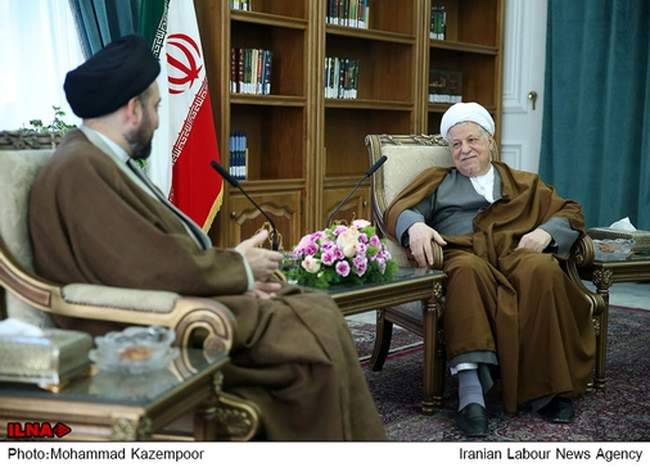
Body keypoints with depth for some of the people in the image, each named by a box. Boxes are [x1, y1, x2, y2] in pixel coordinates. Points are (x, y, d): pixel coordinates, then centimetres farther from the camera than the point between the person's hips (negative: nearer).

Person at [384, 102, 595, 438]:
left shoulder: (525, 184, 31)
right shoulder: (438, 181, 27)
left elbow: (570, 212, 21)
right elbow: (399, 210, 11)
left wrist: (545, 233, -2)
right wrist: (415, 225, -15)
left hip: (517, 253, 1)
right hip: (465, 255, -1)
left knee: (543, 269, -35)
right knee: (467, 270, -39)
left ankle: (546, 387, -33)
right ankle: (470, 388, -50)